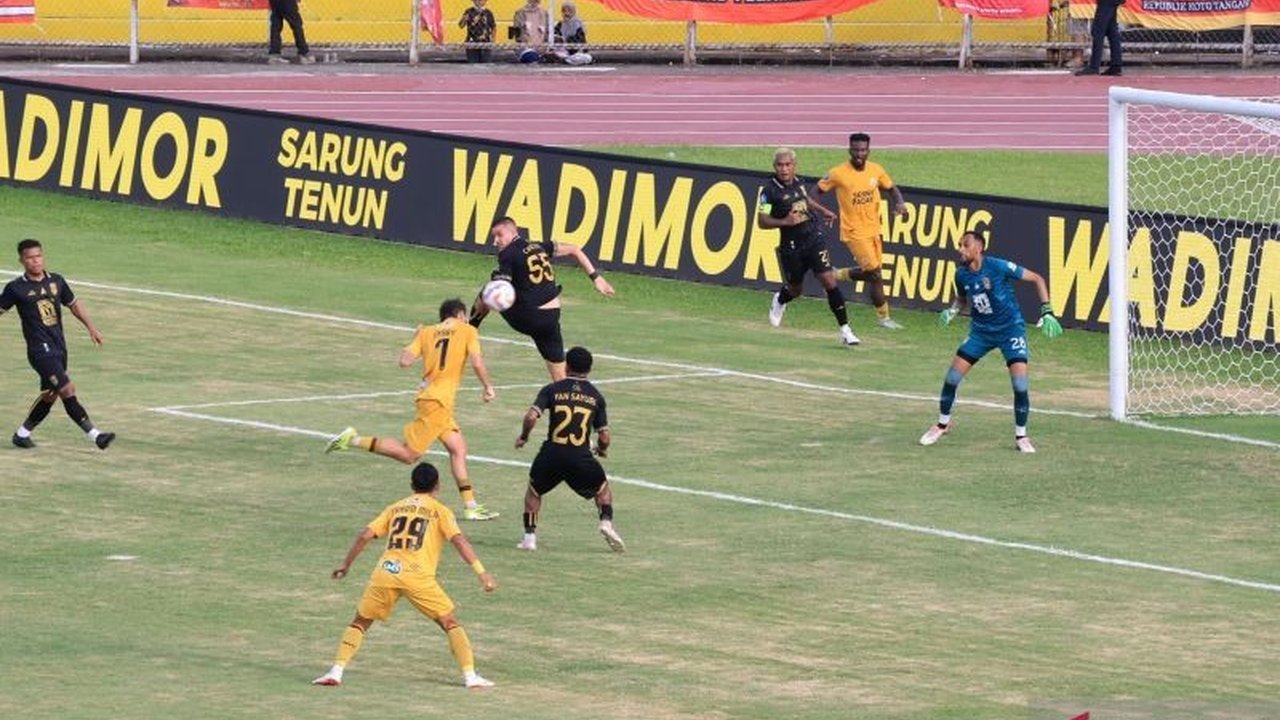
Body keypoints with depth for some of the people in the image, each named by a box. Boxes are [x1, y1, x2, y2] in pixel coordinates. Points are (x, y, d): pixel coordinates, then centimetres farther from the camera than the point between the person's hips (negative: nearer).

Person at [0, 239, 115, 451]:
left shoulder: (56, 281, 8)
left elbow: (74, 304, 20)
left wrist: (91, 327, 13)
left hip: (59, 346, 7)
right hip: (40, 350, -7)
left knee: (49, 395, 14)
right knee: (67, 390, -14)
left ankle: (22, 433, 29)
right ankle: (95, 435, -15)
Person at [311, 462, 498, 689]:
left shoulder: (395, 508, 22)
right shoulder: (440, 511, 12)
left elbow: (365, 534, 14)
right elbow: (459, 541, -2)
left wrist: (345, 564, 23)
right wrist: (482, 572, -7)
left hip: (385, 571, 3)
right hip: (418, 575, -3)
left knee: (360, 622, 16)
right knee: (450, 623, 9)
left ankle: (336, 672, 2)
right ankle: (470, 676, -2)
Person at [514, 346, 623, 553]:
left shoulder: (552, 389, 3)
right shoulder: (596, 396, 7)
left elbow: (531, 417, -10)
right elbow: (604, 437, 6)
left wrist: (523, 437, 10)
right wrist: (602, 449, 29)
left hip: (551, 454, 0)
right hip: (581, 458, 0)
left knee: (533, 491, 25)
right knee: (602, 489, 25)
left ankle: (529, 536, 16)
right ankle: (606, 521, 1)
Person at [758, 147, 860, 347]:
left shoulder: (798, 182, 4)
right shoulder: (770, 190, -13)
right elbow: (761, 221, -15)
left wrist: (823, 211, 23)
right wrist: (784, 221, -27)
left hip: (814, 239, 3)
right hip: (791, 246, -3)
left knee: (829, 281, -11)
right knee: (796, 289, 15)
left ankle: (845, 329, -6)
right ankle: (780, 300, 54)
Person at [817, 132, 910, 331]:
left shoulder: (876, 170, 1)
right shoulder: (838, 173, -13)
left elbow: (892, 188, 14)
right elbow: (818, 191, -4)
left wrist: (899, 203, -7)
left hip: (873, 230, 6)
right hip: (854, 231, -6)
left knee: (871, 273, 11)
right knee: (874, 272, -9)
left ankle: (840, 275, 37)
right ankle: (883, 316, 5)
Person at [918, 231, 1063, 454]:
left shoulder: (998, 267, -22)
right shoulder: (961, 274, -6)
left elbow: (1037, 279, -13)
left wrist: (1047, 312, -20)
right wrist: (952, 311, -6)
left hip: (1010, 328, -4)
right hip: (981, 330, 4)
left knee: (1020, 383, -15)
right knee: (952, 377, -3)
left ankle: (1021, 436, 2)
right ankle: (943, 424, 20)